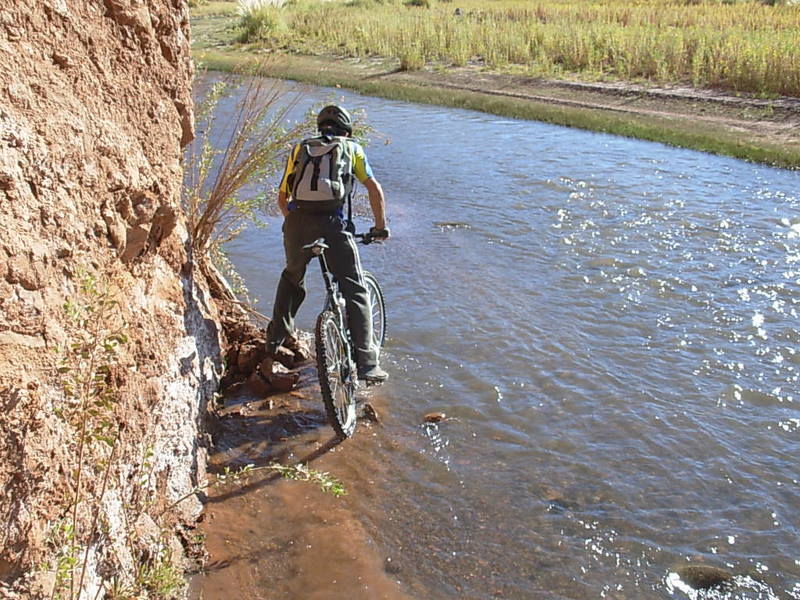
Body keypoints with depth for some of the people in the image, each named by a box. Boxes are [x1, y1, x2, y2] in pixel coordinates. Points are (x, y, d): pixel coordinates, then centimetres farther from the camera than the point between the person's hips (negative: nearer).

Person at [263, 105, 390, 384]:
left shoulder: (300, 149, 25)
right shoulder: (351, 148, 19)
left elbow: (282, 197, 26)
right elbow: (374, 189, 11)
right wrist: (380, 226, 19)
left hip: (298, 220, 3)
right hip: (333, 224, -3)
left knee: (292, 277, 29)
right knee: (355, 289, 3)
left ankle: (277, 338, 34)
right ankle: (366, 363, -3)